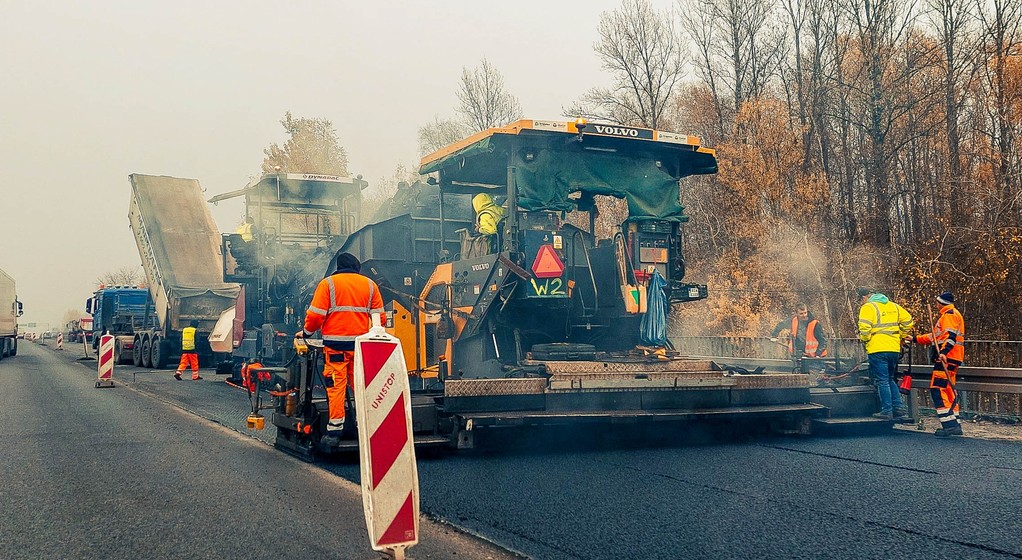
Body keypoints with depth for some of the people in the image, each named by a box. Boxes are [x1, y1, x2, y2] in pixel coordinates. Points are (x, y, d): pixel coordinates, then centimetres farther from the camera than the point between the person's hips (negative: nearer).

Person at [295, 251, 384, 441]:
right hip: (361, 343, 3)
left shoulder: (328, 283, 1)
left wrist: (306, 332, 13)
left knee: (336, 383, 0)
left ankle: (335, 424, 0)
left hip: (335, 342, -3)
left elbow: (315, 315, -4)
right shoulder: (370, 285, 11)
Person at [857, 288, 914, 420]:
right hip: (894, 348, 6)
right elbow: (907, 320, 12)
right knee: (890, 379, 19)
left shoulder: (868, 307, -6)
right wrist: (901, 337, 19)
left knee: (882, 381, -1)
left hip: (877, 349, -6)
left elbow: (864, 328, -18)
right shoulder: (893, 306, 14)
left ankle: (887, 411, -1)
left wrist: (865, 340, 0)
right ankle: (898, 407, 14)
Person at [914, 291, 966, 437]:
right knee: (947, 391, 13)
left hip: (947, 358, -11)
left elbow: (951, 335, -21)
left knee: (937, 389, -15)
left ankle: (949, 424, -21)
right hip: (948, 358, 11)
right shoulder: (953, 314, 27)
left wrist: (944, 352, -33)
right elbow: (936, 337, 32)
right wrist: (916, 339, 35)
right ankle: (954, 425, 16)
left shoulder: (949, 314, -6)